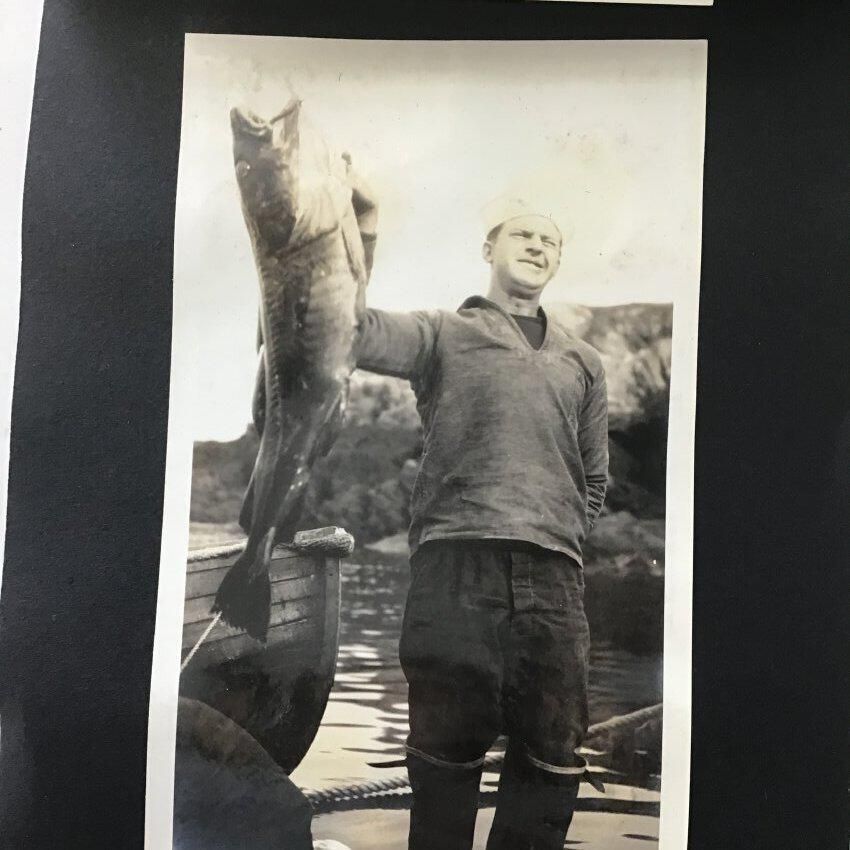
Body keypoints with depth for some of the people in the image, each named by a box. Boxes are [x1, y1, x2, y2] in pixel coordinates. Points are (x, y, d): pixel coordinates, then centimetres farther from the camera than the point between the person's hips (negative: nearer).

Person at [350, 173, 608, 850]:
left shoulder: (582, 363, 23)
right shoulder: (446, 334, 13)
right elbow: (362, 335, -6)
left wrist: (560, 540, 11)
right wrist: (359, 237, -15)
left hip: (554, 575, 4)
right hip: (456, 562, -3)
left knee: (554, 756, 3)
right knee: (449, 745, 2)